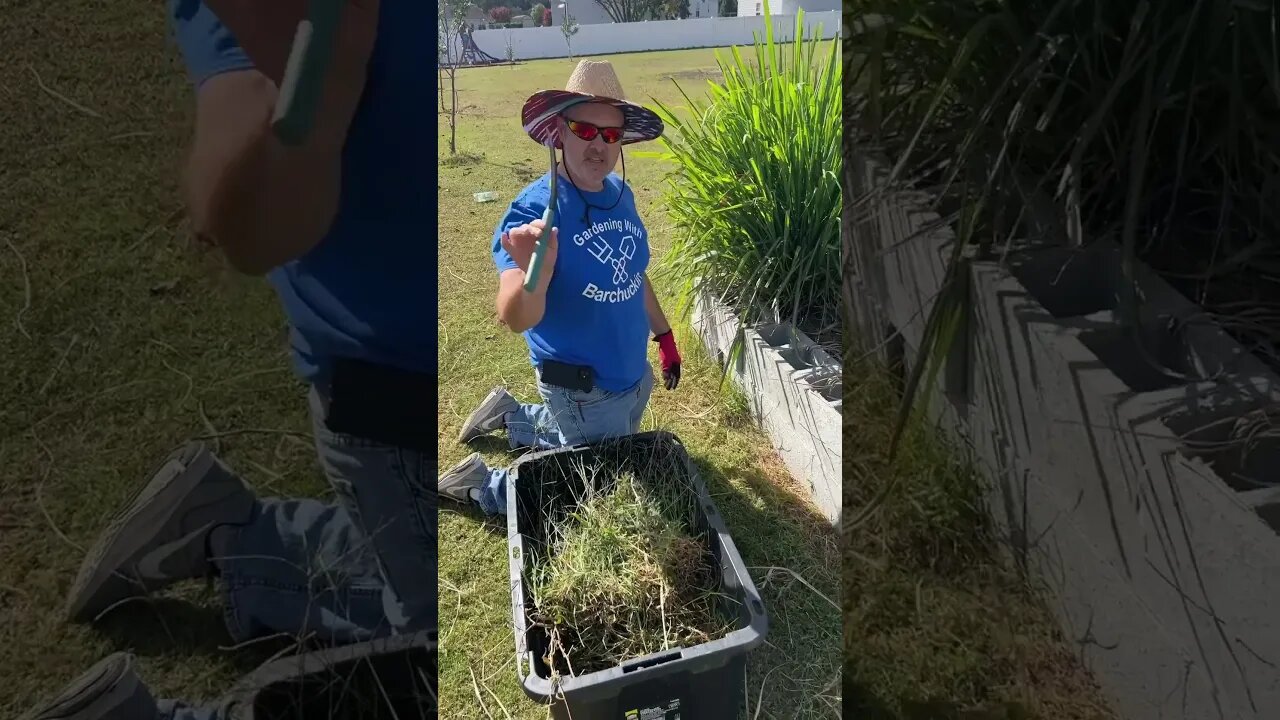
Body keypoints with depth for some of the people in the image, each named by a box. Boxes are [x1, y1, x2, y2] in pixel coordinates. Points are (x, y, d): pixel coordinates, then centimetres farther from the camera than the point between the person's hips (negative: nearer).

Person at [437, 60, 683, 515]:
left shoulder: (621, 194, -2)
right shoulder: (534, 209, -24)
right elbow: (517, 320, -35)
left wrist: (664, 335, 18)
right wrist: (535, 270, -54)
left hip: (634, 376, 8)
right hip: (584, 393, -7)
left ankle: (509, 414, 42)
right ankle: (481, 483, 23)